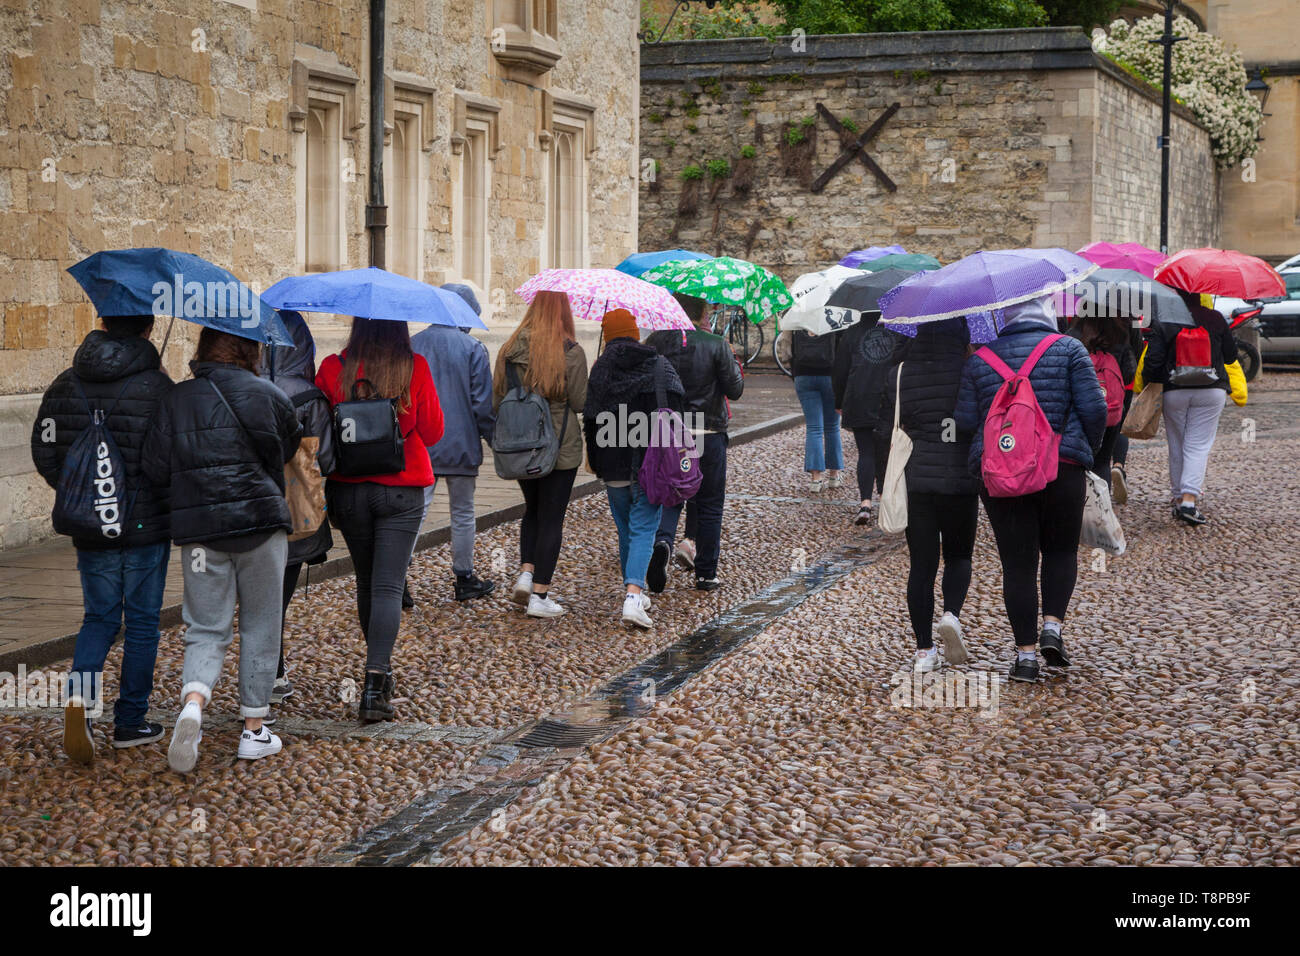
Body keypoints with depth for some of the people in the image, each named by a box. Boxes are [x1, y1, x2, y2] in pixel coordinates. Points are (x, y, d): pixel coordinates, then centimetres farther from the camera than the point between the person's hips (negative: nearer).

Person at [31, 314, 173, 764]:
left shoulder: (65, 385, 1)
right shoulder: (157, 386, -12)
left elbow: (45, 455, 3)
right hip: (147, 525, -3)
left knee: (99, 617, 14)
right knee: (142, 622, 9)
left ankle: (79, 693, -11)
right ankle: (130, 722, 14)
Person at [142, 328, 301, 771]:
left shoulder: (176, 399, 0)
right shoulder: (269, 396, -1)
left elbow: (155, 469, -1)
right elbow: (289, 448, 12)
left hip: (198, 528, 1)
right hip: (261, 521, -1)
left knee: (206, 629, 8)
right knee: (259, 627, 11)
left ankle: (193, 701, -20)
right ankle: (254, 730, 15)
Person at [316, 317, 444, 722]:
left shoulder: (333, 369, -6)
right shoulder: (415, 369, -9)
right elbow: (433, 432, -1)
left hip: (348, 489, 2)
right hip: (401, 491, -2)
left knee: (366, 582, 18)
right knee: (388, 587, -4)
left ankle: (381, 674, 30)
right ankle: (374, 687, -16)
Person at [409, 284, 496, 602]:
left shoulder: (412, 345, 3)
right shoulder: (473, 348, -8)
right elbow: (483, 405, -9)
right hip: (461, 445, -2)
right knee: (462, 514, 11)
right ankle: (464, 580, 21)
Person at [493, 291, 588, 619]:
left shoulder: (511, 348, 0)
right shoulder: (570, 351, -12)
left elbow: (496, 399, 4)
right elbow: (580, 402, -9)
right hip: (560, 445, -4)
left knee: (533, 510, 22)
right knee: (551, 517, 3)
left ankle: (526, 573, 6)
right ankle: (539, 595, 3)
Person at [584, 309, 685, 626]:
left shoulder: (600, 369, -2)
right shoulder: (660, 365, 0)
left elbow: (591, 420, -1)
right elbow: (674, 414, -3)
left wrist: (593, 459, 9)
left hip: (614, 466, 1)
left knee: (626, 530, 16)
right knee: (643, 529, -2)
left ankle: (635, 592, 26)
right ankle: (633, 595, -20)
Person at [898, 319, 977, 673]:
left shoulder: (900, 374, 0)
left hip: (915, 481, 2)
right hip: (960, 480, -2)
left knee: (921, 564, 7)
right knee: (958, 556, 16)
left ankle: (924, 650, 7)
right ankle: (952, 614, -11)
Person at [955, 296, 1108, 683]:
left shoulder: (979, 360, 8)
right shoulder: (1068, 349, 3)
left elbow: (964, 420, 3)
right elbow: (1094, 408, -3)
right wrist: (1088, 449, 12)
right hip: (1062, 468, -1)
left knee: (1017, 561, 5)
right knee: (1061, 549, 17)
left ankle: (1026, 653, 3)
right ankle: (1052, 626, -1)